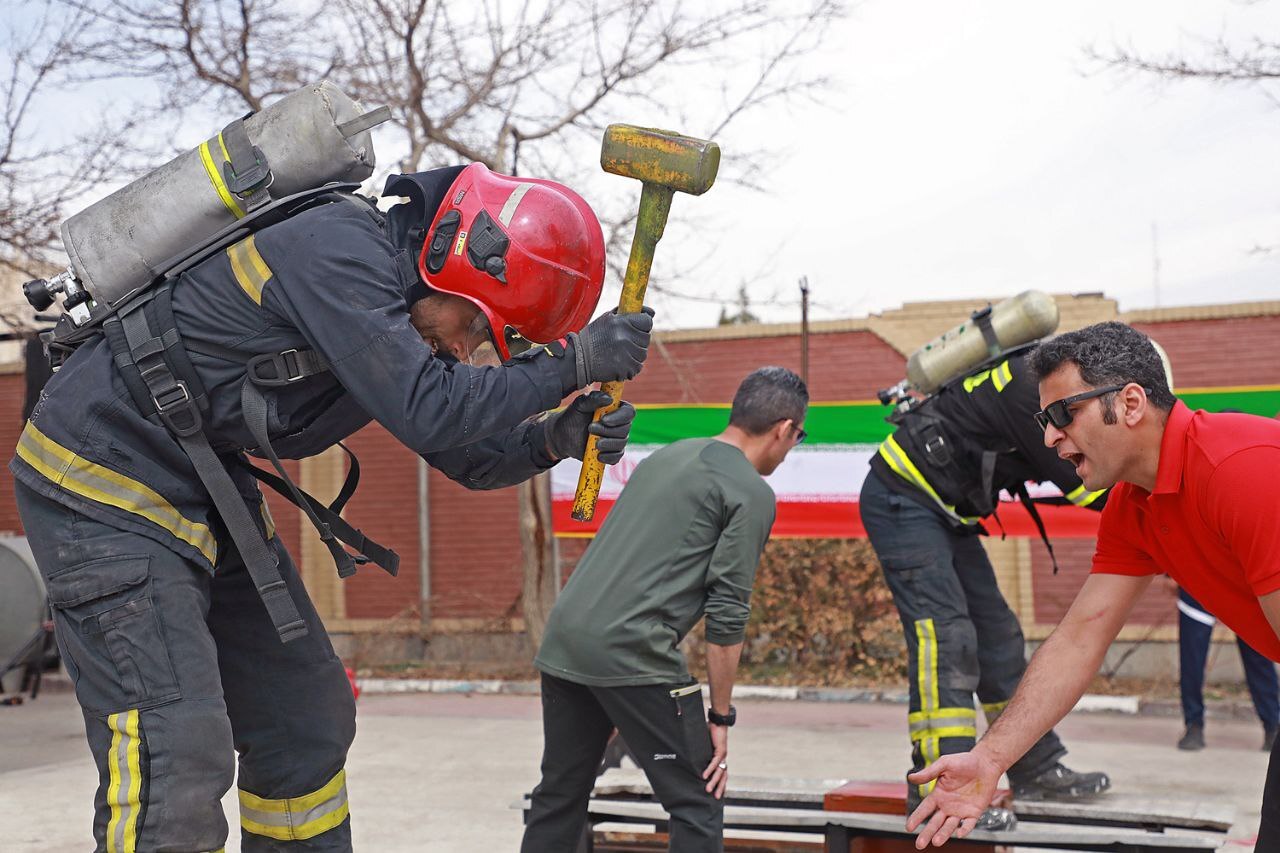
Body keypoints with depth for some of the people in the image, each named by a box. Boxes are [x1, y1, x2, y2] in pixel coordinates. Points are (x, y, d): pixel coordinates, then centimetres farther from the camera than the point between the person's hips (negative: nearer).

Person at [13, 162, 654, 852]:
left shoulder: (409, 317, 6)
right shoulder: (337, 250, -23)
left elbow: (467, 454, 11)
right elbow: (427, 414, -30)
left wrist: (554, 439, -7)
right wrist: (573, 361, -22)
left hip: (204, 497, 10)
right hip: (104, 490, -10)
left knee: (306, 718, 12)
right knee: (178, 752, -17)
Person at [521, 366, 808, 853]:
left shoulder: (667, 455, 20)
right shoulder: (752, 494, -3)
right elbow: (727, 615, -7)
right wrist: (721, 718, 1)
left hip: (563, 640, 8)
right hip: (632, 655, -8)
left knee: (559, 796, 18)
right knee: (698, 806, 4)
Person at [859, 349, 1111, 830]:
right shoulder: (1028, 386, -24)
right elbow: (1083, 484, -22)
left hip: (944, 510, 10)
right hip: (901, 501, -10)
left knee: (997, 633, 12)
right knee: (944, 636, -18)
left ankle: (1036, 768, 22)